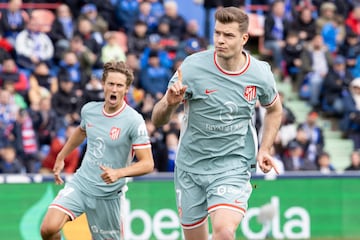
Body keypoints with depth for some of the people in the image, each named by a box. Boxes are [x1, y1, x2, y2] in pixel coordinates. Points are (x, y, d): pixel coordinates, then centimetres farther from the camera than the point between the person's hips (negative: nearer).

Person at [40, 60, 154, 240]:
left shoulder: (134, 121, -15)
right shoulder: (89, 110, 1)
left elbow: (147, 164, -17)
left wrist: (118, 173, -32)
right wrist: (61, 157, 30)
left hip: (107, 194, -3)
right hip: (80, 184, 3)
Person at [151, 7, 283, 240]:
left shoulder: (261, 74, -6)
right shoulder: (193, 66, -12)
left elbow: (274, 109, 17)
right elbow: (158, 120, -9)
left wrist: (264, 149, 4)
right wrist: (169, 103, -31)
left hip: (233, 166, -1)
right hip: (190, 166, 1)